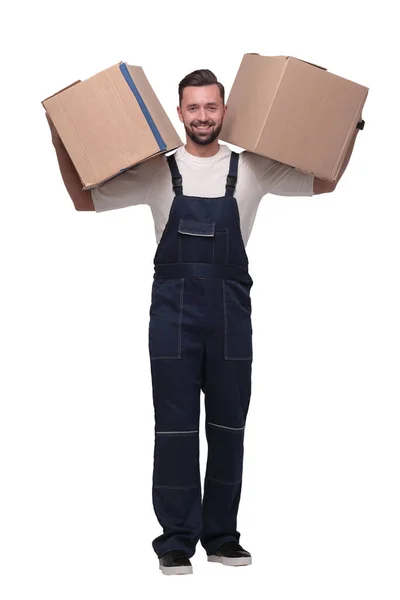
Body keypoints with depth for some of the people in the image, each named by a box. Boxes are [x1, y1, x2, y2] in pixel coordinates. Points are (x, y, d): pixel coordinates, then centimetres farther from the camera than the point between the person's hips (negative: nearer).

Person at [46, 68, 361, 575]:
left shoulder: (252, 170, 4)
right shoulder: (156, 171, 2)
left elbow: (322, 182, 12)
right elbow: (86, 199, 5)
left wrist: (348, 132, -1)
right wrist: (62, 146, -7)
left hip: (230, 310, 2)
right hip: (173, 309, -1)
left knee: (229, 426, 9)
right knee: (175, 426, 1)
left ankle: (221, 534, 21)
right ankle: (176, 539, 10)